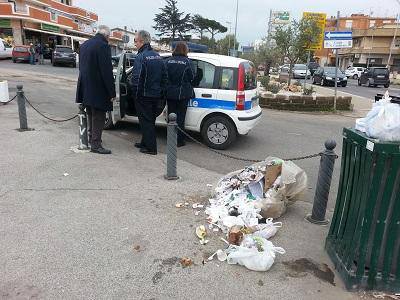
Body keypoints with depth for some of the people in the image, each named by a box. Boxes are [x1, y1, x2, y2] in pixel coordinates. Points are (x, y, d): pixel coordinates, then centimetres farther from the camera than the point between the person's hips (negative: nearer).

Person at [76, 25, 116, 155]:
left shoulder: (84, 45, 11)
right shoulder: (103, 46, -16)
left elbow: (81, 67, 17)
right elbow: (107, 71, -20)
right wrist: (112, 92, -16)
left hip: (86, 89, 9)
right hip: (98, 90, -9)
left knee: (91, 115, 22)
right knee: (98, 117, 0)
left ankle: (92, 138, 35)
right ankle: (95, 144, 5)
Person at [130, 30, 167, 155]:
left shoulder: (141, 57, -16)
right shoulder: (158, 56, 10)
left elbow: (136, 78, -21)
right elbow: (164, 76, 13)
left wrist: (134, 93, -10)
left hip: (144, 96, -8)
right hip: (156, 95, 8)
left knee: (146, 121, 1)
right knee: (150, 120, 17)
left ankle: (151, 148, 5)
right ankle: (145, 142, 31)